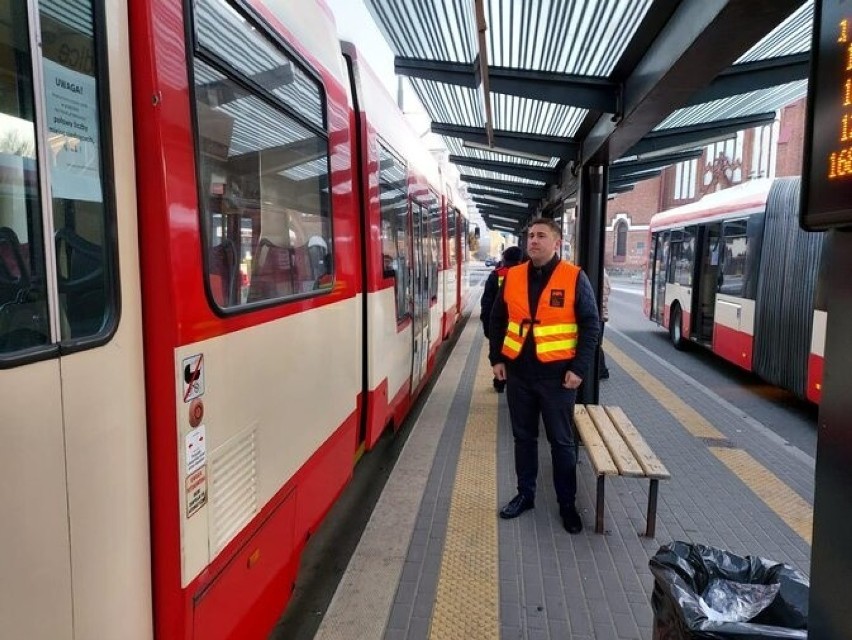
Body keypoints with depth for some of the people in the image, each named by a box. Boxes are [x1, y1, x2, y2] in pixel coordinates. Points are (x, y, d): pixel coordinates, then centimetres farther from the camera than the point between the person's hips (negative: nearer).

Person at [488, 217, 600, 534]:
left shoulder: (575, 278, -8)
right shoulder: (512, 277, 2)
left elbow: (591, 325, -6)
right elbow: (497, 320, 10)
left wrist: (579, 368, -12)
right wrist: (496, 358, 3)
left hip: (557, 374, -3)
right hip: (518, 371, 3)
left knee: (562, 441, 8)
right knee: (523, 437, 15)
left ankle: (567, 504, 24)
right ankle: (525, 494, 31)